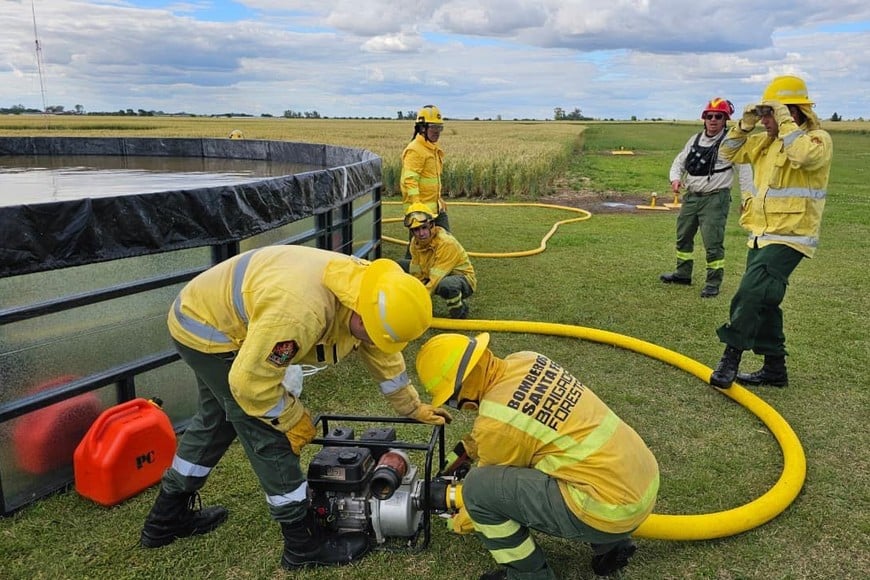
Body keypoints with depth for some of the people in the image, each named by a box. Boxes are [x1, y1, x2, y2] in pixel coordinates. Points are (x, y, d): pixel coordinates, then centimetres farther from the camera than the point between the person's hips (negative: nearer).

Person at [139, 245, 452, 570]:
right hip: (208, 329, -9)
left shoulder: (365, 288, -12)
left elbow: (384, 357, 4)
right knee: (269, 434, -7)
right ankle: (304, 545, 7)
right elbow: (252, 382, -31)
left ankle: (167, 518, 41)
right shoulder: (301, 311, -40)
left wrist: (413, 407, 12)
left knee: (215, 420, 23)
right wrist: (295, 421, -15)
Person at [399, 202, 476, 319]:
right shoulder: (416, 242, -7)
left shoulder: (446, 243, -30)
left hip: (462, 280, -7)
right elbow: (417, 275, -4)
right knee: (401, 265, -1)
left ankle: (460, 312, -11)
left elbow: (436, 279, -34)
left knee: (445, 284, -43)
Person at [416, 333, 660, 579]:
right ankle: (610, 545, 24)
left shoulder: (496, 421, -18)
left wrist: (463, 521, 19)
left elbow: (493, 486, 1)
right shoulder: (524, 360, 2)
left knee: (478, 485, -11)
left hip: (610, 508, -9)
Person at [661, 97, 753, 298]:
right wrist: (675, 178, -5)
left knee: (712, 242, -7)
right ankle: (683, 273, 34)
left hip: (715, 198, -7)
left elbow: (744, 170, -12)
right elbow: (679, 161, 16)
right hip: (691, 196, 7)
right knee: (683, 236, 18)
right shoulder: (695, 139, 10)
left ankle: (713, 282, 5)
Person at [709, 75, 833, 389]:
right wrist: (744, 125, 4)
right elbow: (731, 153, 18)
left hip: (789, 236, -9)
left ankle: (731, 357, -12)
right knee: (764, 301, 13)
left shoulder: (818, 139, -10)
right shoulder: (765, 141, 12)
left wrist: (785, 123, -22)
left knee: (750, 295, -21)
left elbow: (805, 155, -32)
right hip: (761, 234, 9)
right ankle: (775, 369, 24)